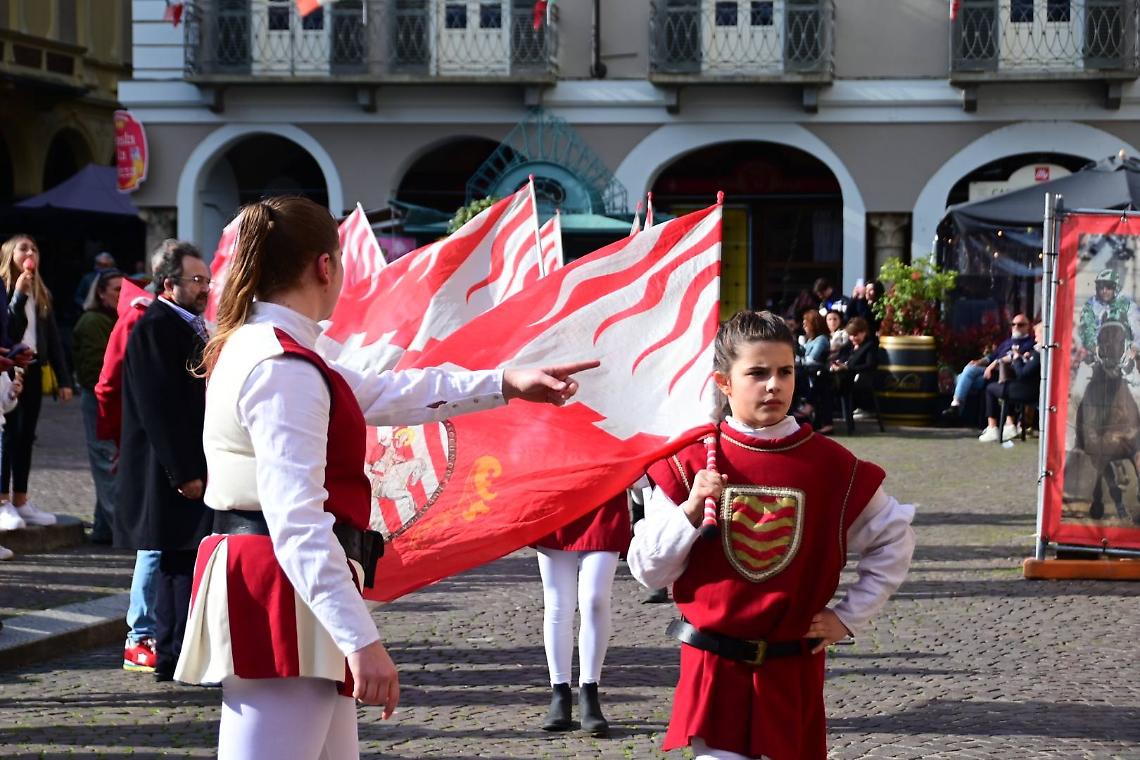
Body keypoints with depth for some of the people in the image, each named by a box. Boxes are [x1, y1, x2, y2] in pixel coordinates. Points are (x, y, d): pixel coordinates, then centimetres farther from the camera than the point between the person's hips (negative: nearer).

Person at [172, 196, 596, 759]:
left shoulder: (256, 347, 16)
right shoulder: (286, 370, -17)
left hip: (258, 581, 11)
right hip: (281, 600, -11)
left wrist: (507, 384, 26)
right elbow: (298, 522, -24)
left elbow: (385, 393, 25)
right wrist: (361, 639, -27)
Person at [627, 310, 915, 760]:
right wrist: (690, 512, -17)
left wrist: (850, 616, 7)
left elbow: (894, 540, 12)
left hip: (792, 670, 2)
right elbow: (647, 570, -2)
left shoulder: (831, 465, -1)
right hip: (714, 666, -1)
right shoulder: (692, 462, -3)